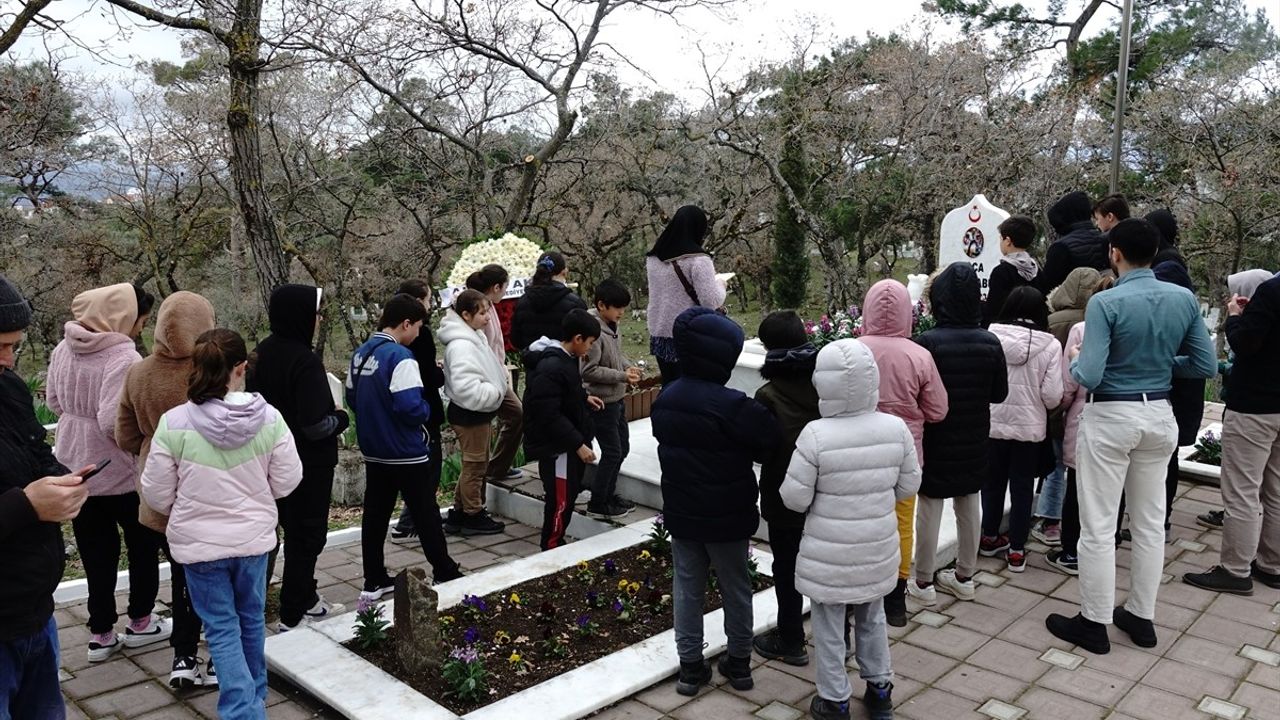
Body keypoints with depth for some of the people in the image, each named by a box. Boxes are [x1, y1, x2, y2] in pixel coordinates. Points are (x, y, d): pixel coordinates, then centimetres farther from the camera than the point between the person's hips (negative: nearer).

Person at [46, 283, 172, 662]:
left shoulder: (64, 349, 0)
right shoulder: (123, 357, -25)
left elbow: (54, 401, 11)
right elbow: (114, 422, -29)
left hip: (75, 466, 7)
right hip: (118, 471, -7)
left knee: (96, 552, 14)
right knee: (144, 545, 14)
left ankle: (101, 634, 21)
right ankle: (140, 622, 25)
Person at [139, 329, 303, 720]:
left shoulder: (173, 423, -16)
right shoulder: (269, 418, -13)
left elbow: (157, 494, -7)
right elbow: (286, 481, -6)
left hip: (200, 541, -2)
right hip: (253, 536, 2)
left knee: (222, 628, 10)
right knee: (251, 618, 21)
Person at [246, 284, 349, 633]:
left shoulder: (261, 353, 2)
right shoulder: (306, 362, -24)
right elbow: (316, 426, -26)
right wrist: (341, 417, -8)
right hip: (309, 464, -8)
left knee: (293, 528, 22)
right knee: (306, 536, 5)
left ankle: (306, 599, 37)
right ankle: (291, 617, 14)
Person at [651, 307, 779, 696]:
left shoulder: (665, 399, -1)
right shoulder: (732, 405, -23)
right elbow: (770, 443, -19)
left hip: (680, 513, 5)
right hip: (727, 516, -5)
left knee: (687, 588, 14)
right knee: (735, 588, 14)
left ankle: (690, 665, 22)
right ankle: (739, 662, 27)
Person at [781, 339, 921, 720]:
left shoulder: (816, 434, -24)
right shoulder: (896, 428, -12)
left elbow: (794, 498, -17)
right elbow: (909, 485, 0)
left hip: (829, 552, -4)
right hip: (878, 546, 4)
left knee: (829, 626, 13)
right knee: (872, 617, 25)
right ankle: (880, 689, 39)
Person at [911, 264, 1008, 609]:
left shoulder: (927, 342, -19)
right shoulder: (990, 342, -5)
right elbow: (1000, 393, 2)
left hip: (936, 440, -4)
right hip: (974, 441, 4)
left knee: (929, 506, 5)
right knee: (969, 504, 16)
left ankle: (924, 583, 12)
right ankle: (965, 575, 28)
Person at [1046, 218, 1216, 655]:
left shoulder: (1105, 303, -17)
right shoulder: (1185, 299, 0)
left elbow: (1090, 377, -21)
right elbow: (1206, 367, 5)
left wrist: (1074, 358, 0)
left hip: (1111, 417, -6)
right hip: (1160, 415, 6)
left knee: (1098, 526, 4)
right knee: (1151, 522, 16)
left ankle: (1094, 623, 13)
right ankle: (1141, 617, 27)